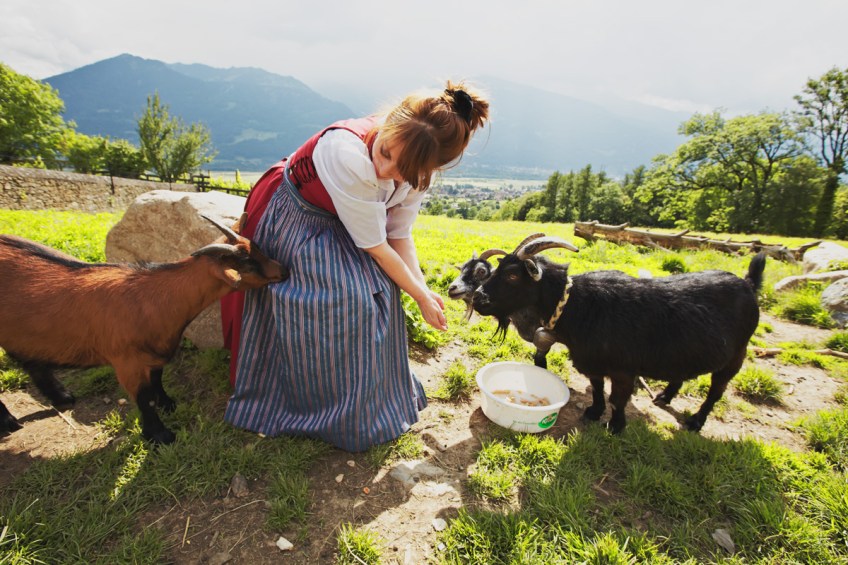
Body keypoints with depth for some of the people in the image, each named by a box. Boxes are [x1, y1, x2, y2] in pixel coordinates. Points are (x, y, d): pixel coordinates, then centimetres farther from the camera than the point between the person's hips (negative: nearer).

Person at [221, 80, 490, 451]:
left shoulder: (416, 170, -18)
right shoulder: (348, 155, -39)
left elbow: (399, 235, -10)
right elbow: (374, 246, -31)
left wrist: (423, 287, -22)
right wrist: (421, 297, -21)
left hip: (336, 226, 6)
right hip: (290, 221, -6)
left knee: (377, 288, -4)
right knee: (340, 300, -13)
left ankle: (372, 398, 19)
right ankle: (323, 403, 12)